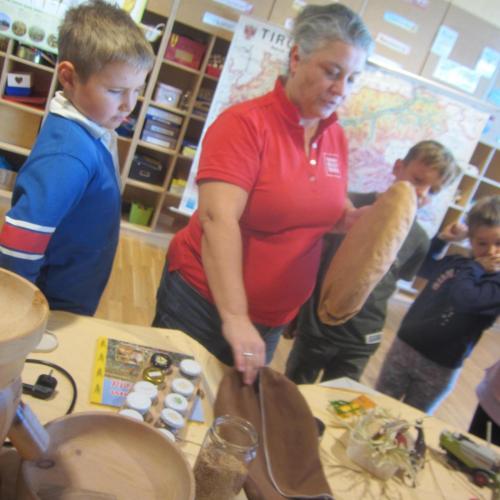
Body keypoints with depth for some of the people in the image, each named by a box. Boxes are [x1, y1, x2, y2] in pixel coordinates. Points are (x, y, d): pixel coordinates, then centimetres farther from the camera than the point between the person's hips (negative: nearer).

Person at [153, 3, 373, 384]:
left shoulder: (336, 138, 2)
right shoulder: (247, 123, -17)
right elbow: (218, 219, -27)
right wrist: (234, 317, -33)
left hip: (273, 319, 6)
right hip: (206, 302, -5)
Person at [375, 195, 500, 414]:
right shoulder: (453, 263, 2)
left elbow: (464, 299, -33)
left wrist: (474, 268, -15)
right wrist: (442, 238, 7)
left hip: (440, 368, -4)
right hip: (404, 347, 4)